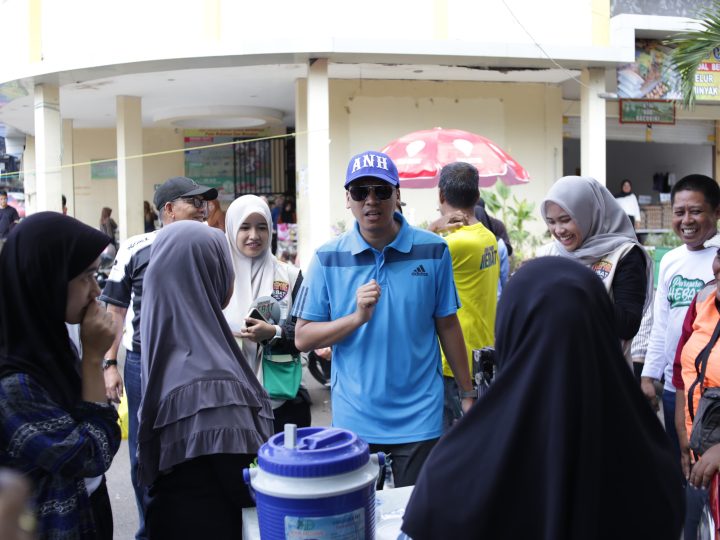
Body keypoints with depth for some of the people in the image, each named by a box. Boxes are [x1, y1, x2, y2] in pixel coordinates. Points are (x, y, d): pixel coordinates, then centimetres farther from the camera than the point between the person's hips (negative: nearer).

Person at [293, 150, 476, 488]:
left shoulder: (433, 250, -3)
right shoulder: (328, 258, -3)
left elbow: (447, 325, 5)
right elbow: (302, 339, -4)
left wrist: (467, 394, 7)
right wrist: (357, 317, -18)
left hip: (419, 418, 0)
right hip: (353, 419, 1)